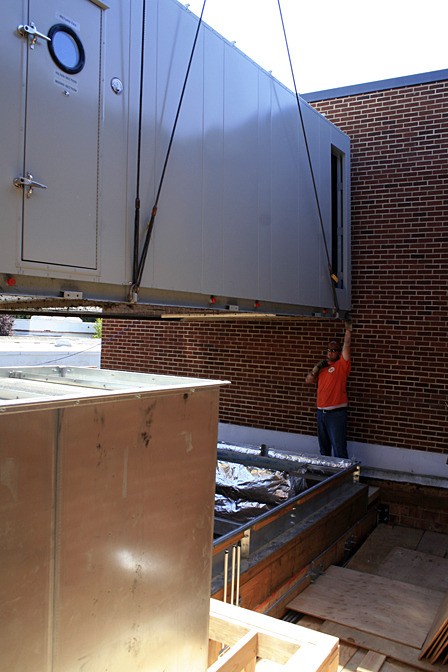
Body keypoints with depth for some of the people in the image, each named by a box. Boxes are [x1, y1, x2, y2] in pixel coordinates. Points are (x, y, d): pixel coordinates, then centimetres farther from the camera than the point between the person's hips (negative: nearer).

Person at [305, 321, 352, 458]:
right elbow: (308, 381, 16)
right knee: (323, 447, 17)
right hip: (321, 411, 7)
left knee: (339, 448, -5)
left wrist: (348, 327, -12)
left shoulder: (342, 365, -3)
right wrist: (317, 368, 4)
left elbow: (346, 345, -13)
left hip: (337, 413, -7)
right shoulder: (323, 367, 16)